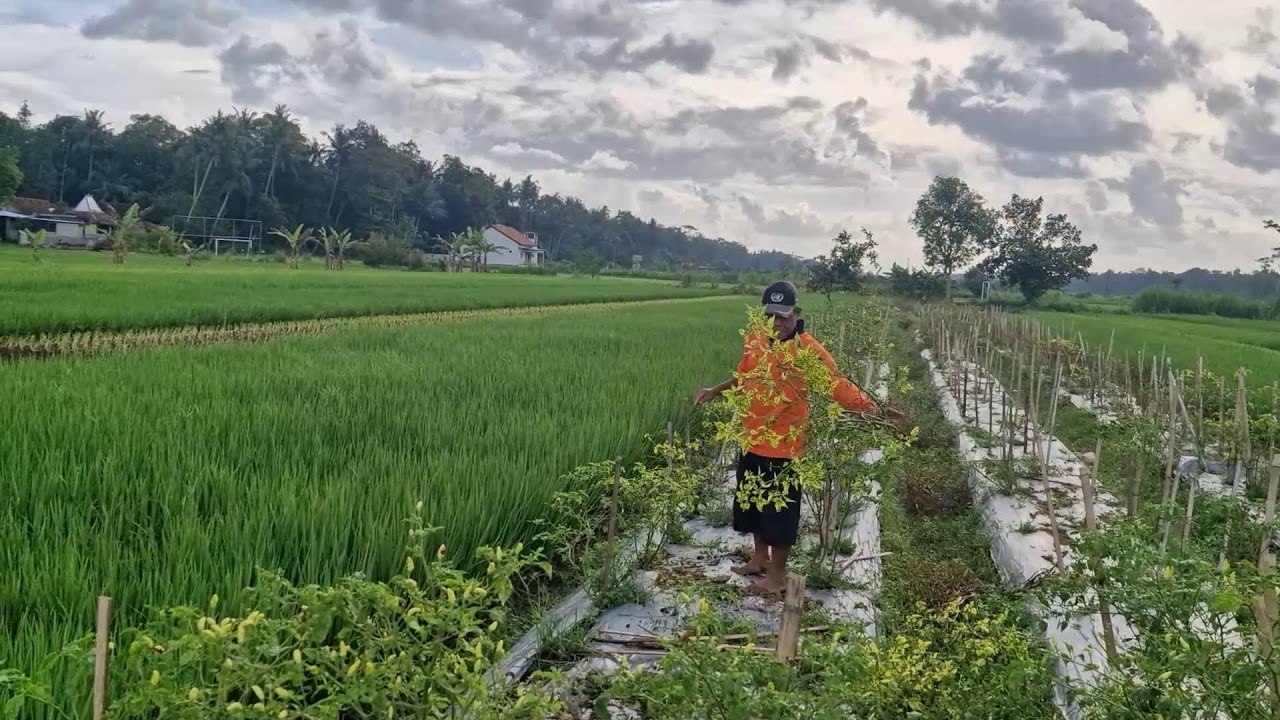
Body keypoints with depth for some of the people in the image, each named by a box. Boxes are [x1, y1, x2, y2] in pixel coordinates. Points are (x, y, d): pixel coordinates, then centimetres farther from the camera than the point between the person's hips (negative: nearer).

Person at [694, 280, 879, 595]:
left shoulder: (809, 350, -19)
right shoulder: (755, 341, 0)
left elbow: (839, 385, -22)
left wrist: (872, 408, -32)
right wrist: (715, 391, 12)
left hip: (784, 447, -7)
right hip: (752, 441, 7)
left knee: (779, 510, 5)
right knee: (752, 503, 21)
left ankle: (777, 574, 21)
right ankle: (760, 557, 42)